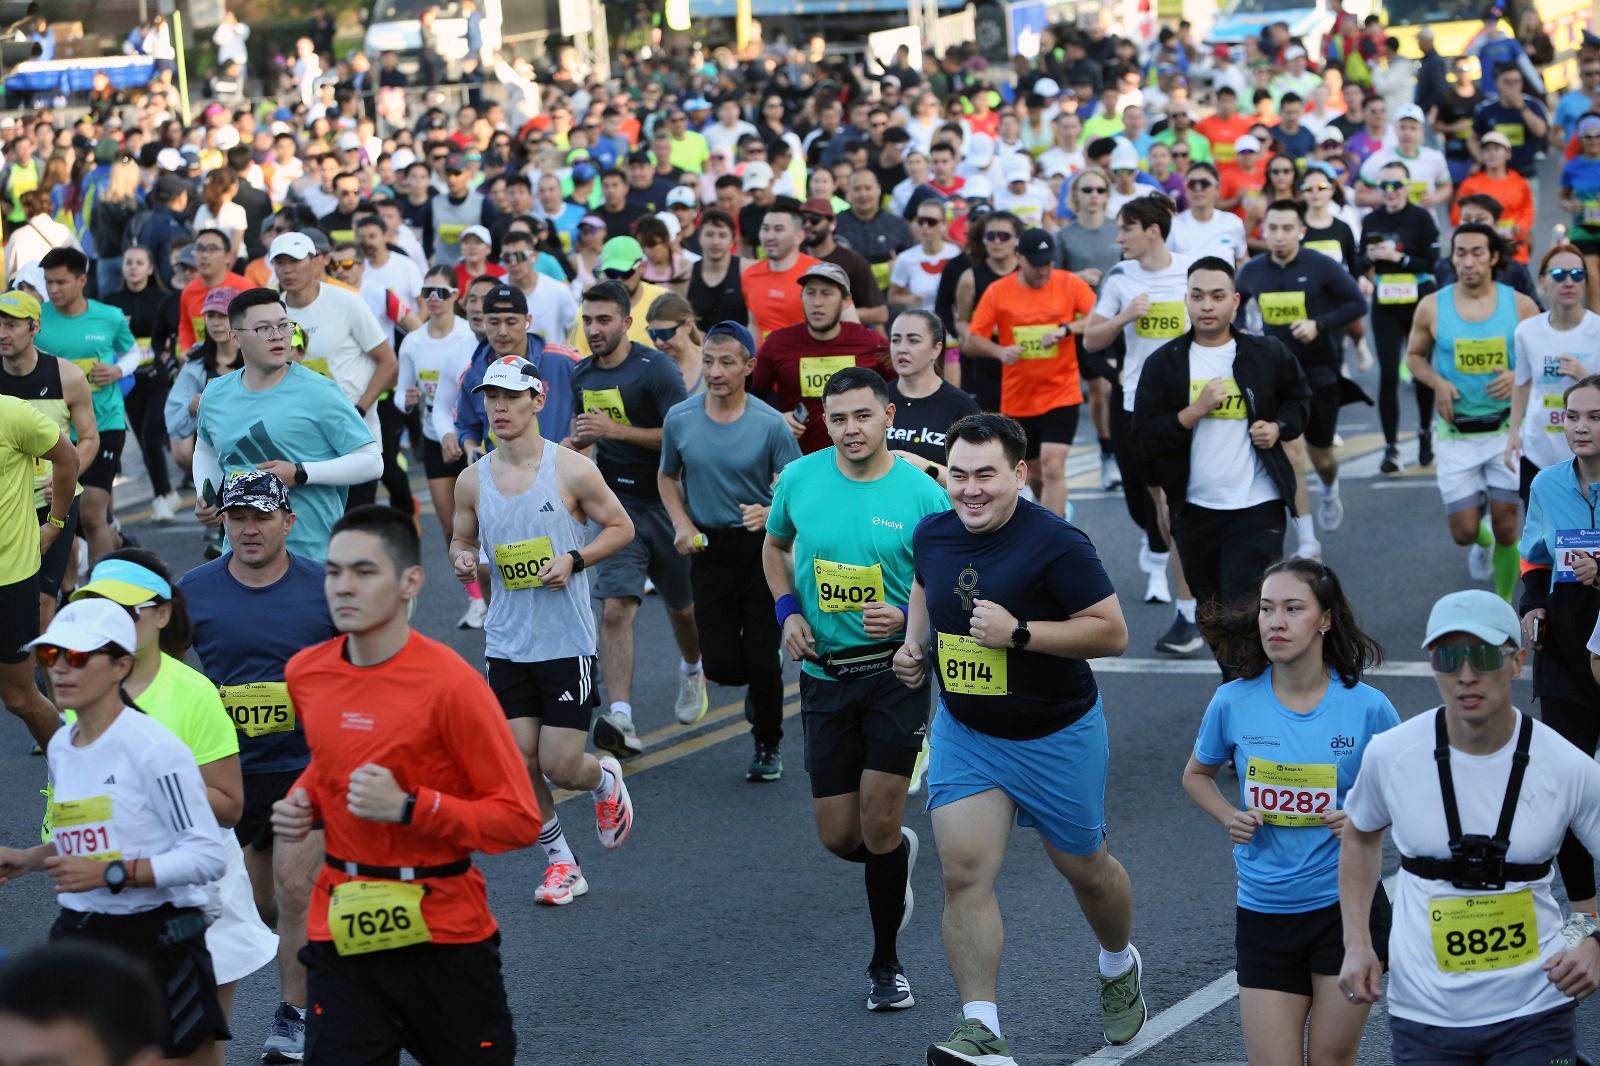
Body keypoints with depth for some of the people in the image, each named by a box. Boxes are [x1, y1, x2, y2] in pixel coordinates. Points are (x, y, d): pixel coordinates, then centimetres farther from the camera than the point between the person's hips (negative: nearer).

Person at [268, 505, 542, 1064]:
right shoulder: (305, 673, 1)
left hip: (443, 934, -4)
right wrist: (302, 801, 3)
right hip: (341, 929, 4)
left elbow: (519, 820, -15)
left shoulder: (450, 683, -16)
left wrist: (408, 808, -24)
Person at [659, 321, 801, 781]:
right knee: (722, 665, -3)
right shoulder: (679, 419, -2)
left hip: (763, 547, -2)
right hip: (709, 548, 3)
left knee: (761, 659, -3)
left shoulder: (770, 424, -11)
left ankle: (768, 744, 23)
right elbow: (667, 477, 16)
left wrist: (771, 513, -26)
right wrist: (682, 523, 0)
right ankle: (760, 684, 35)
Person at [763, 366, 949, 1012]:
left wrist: (907, 616, -20)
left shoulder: (921, 493, -9)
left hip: (896, 672, -3)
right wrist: (788, 611, 3)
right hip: (825, 674, 3)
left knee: (878, 826, -7)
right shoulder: (799, 480, -2)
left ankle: (885, 964, 13)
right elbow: (775, 546, 18)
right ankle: (899, 855, 42)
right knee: (839, 837, 5)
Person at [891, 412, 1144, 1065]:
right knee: (964, 874, -12)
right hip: (964, 731, 4)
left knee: (1083, 866, 15)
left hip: (1057, 736, -4)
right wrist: (915, 645, 3)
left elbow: (1112, 632, -22)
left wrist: (1019, 632, -31)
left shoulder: (1056, 544, -22)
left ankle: (1120, 968, 47)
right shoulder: (932, 533, -3)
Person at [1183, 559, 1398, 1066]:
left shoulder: (1367, 706, -8)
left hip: (1346, 905, -1)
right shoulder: (1233, 702, -5)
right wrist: (1230, 817, -5)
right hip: (1263, 911, 1)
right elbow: (1197, 775, 14)